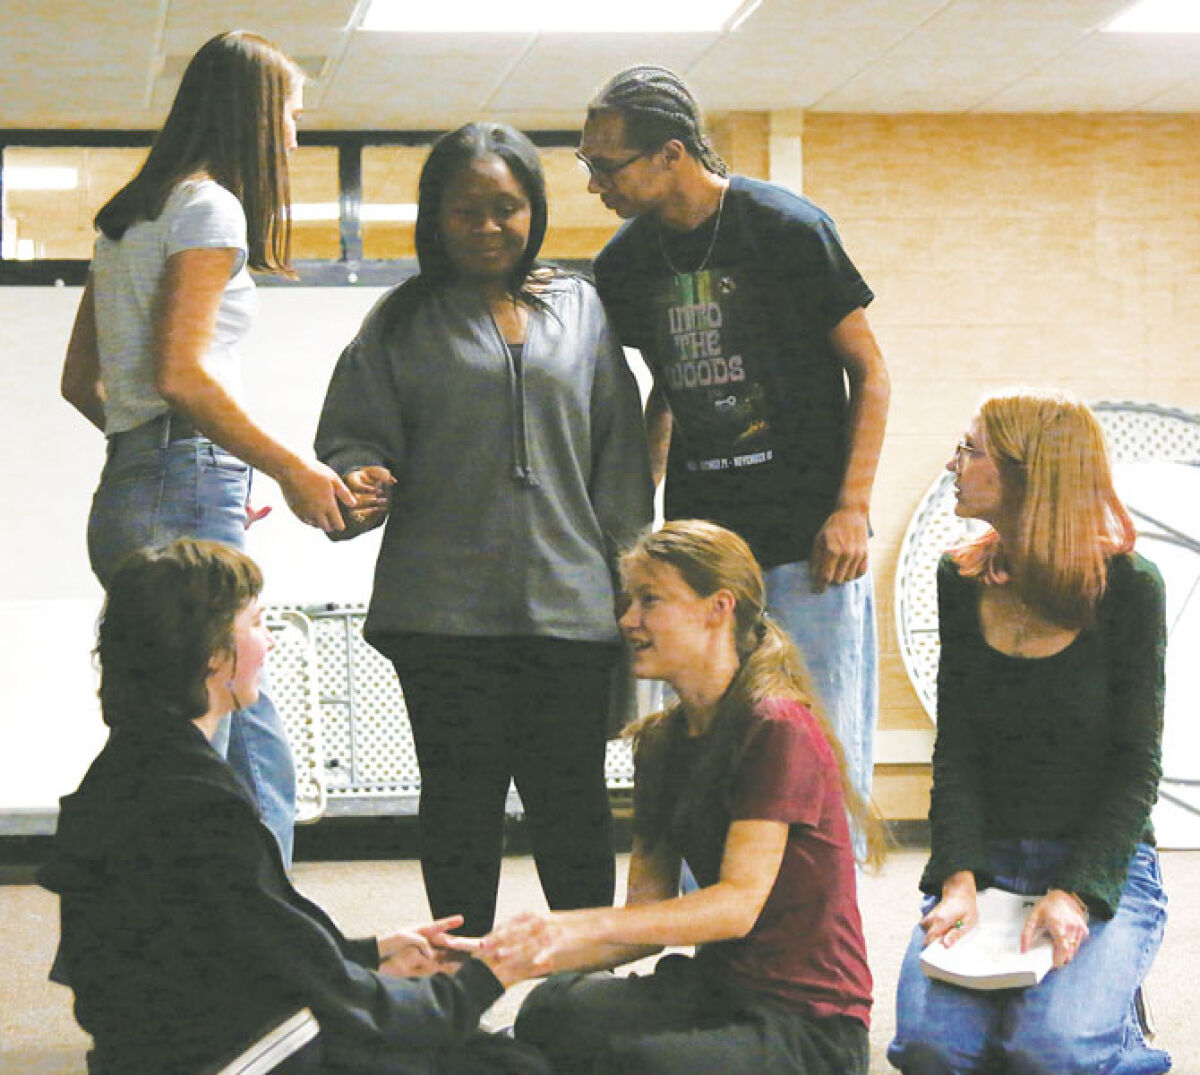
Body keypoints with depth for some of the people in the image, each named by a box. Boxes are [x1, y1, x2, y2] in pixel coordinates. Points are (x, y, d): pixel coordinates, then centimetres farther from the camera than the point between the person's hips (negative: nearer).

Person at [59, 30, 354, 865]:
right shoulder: (209, 206, -6)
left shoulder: (129, 217, 21)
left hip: (129, 491, 9)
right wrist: (291, 468, -9)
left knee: (261, 754, 11)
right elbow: (181, 373, -17)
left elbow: (80, 380, 22)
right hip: (185, 491, -9)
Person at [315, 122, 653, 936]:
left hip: (570, 603, 1)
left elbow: (620, 456, 12)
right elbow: (356, 436, 4)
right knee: (462, 808, 4)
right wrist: (359, 484, -19)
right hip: (445, 612, -1)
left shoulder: (581, 309, 13)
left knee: (574, 806, 3)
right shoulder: (405, 322, 8)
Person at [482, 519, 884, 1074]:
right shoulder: (661, 742, 11)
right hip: (717, 991, 6)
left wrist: (580, 926, -29)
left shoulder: (777, 730, -13)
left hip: (810, 1026, -6)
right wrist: (516, 955, -10)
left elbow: (738, 903, -20)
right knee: (552, 1013, -25)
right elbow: (649, 914, 6)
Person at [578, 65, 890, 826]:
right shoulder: (626, 263, 6)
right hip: (701, 537, 5)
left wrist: (851, 509, -12)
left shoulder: (787, 228, -9)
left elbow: (868, 371, -3)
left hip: (809, 538, -4)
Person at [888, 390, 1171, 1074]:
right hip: (986, 858, 3)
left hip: (1104, 864, -3)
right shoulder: (963, 582, 5)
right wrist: (957, 878, -15)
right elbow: (956, 751, 1)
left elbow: (1136, 766, -7)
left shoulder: (1127, 586, -6)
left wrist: (1075, 894, -20)